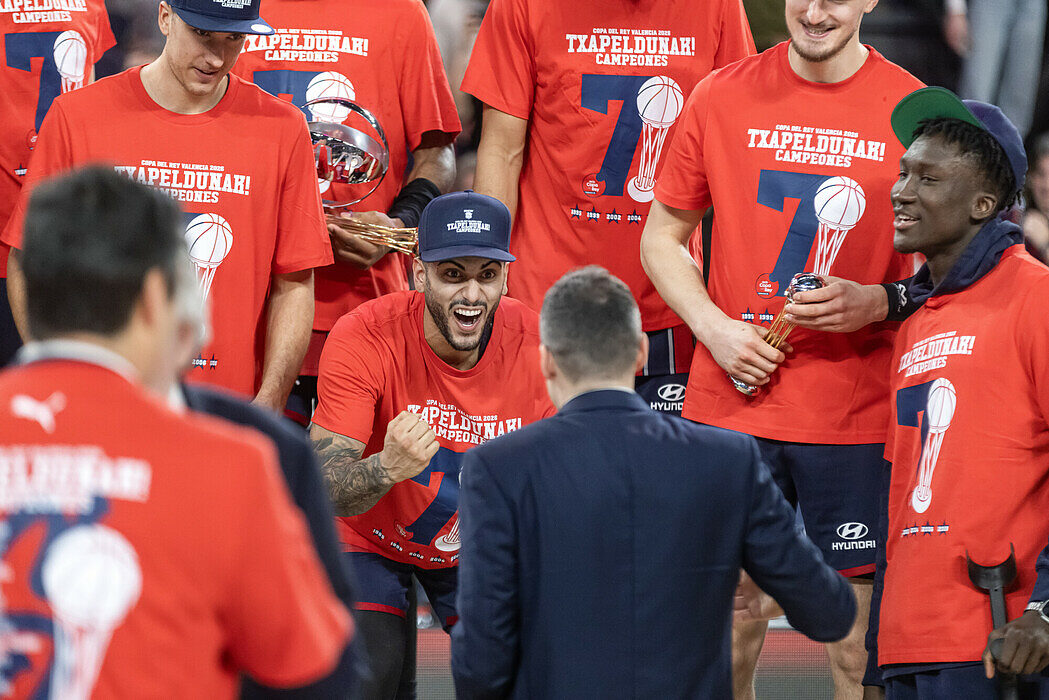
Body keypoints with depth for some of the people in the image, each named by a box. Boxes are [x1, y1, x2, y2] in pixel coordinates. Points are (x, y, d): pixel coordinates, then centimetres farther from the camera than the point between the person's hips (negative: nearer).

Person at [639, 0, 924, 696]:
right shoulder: (721, 97, 4)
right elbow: (663, 235, 12)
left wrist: (879, 302, -13)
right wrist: (714, 327, -4)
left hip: (858, 417, -1)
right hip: (731, 404, 1)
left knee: (861, 644, 0)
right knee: (728, 635, 5)